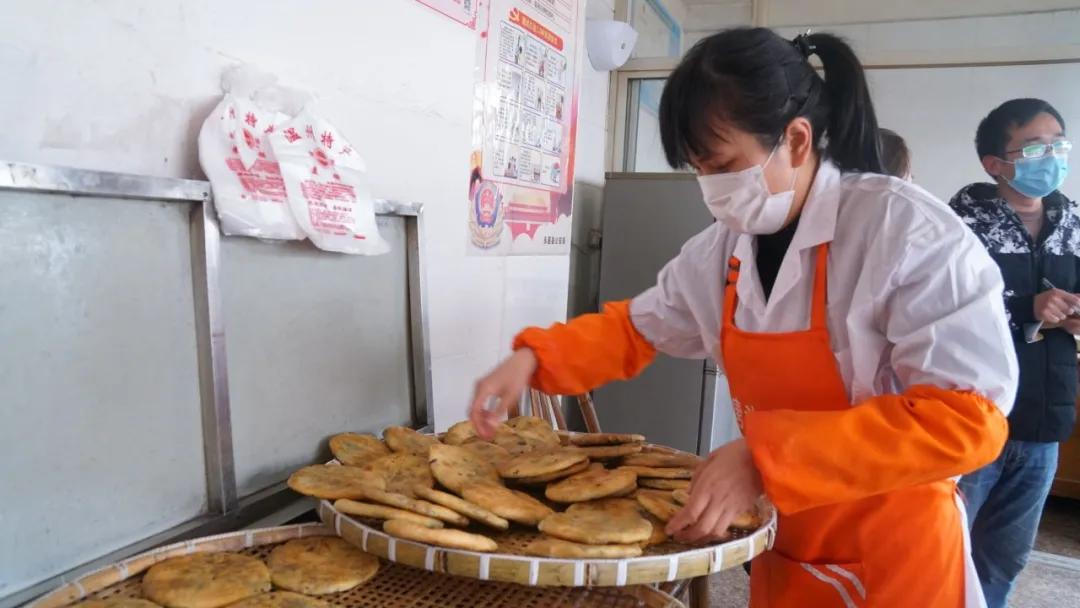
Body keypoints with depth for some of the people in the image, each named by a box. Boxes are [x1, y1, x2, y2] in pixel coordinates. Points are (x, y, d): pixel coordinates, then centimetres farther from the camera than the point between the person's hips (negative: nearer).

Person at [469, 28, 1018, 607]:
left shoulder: (908, 231, -21)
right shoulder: (721, 248, -4)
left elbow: (968, 419, -25)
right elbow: (635, 328, 8)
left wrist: (767, 457, -33)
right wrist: (533, 357, -9)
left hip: (898, 557, -5)